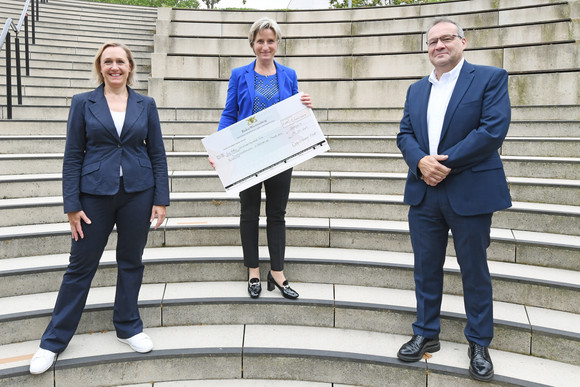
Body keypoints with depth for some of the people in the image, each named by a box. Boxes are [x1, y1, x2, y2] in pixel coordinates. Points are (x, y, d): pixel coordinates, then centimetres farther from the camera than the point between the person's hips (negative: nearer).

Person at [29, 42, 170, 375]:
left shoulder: (146, 105, 4)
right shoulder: (83, 103, 1)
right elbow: (73, 156, -1)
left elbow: (158, 154, 4)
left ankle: (128, 327, 30)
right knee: (81, 265, 6)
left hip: (138, 193, 1)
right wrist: (72, 205, -6)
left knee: (131, 261, 12)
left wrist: (161, 199, -1)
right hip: (95, 194, -1)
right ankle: (54, 341, 21)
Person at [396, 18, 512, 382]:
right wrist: (421, 161, -13)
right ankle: (426, 334, 28)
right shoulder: (417, 89, 15)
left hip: (470, 193, -4)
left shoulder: (490, 78, -2)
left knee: (475, 270, 7)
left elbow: (494, 129, -14)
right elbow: (405, 134, 9)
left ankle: (479, 344, 24)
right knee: (426, 267, 12)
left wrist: (445, 164, -17)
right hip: (424, 193, 5)